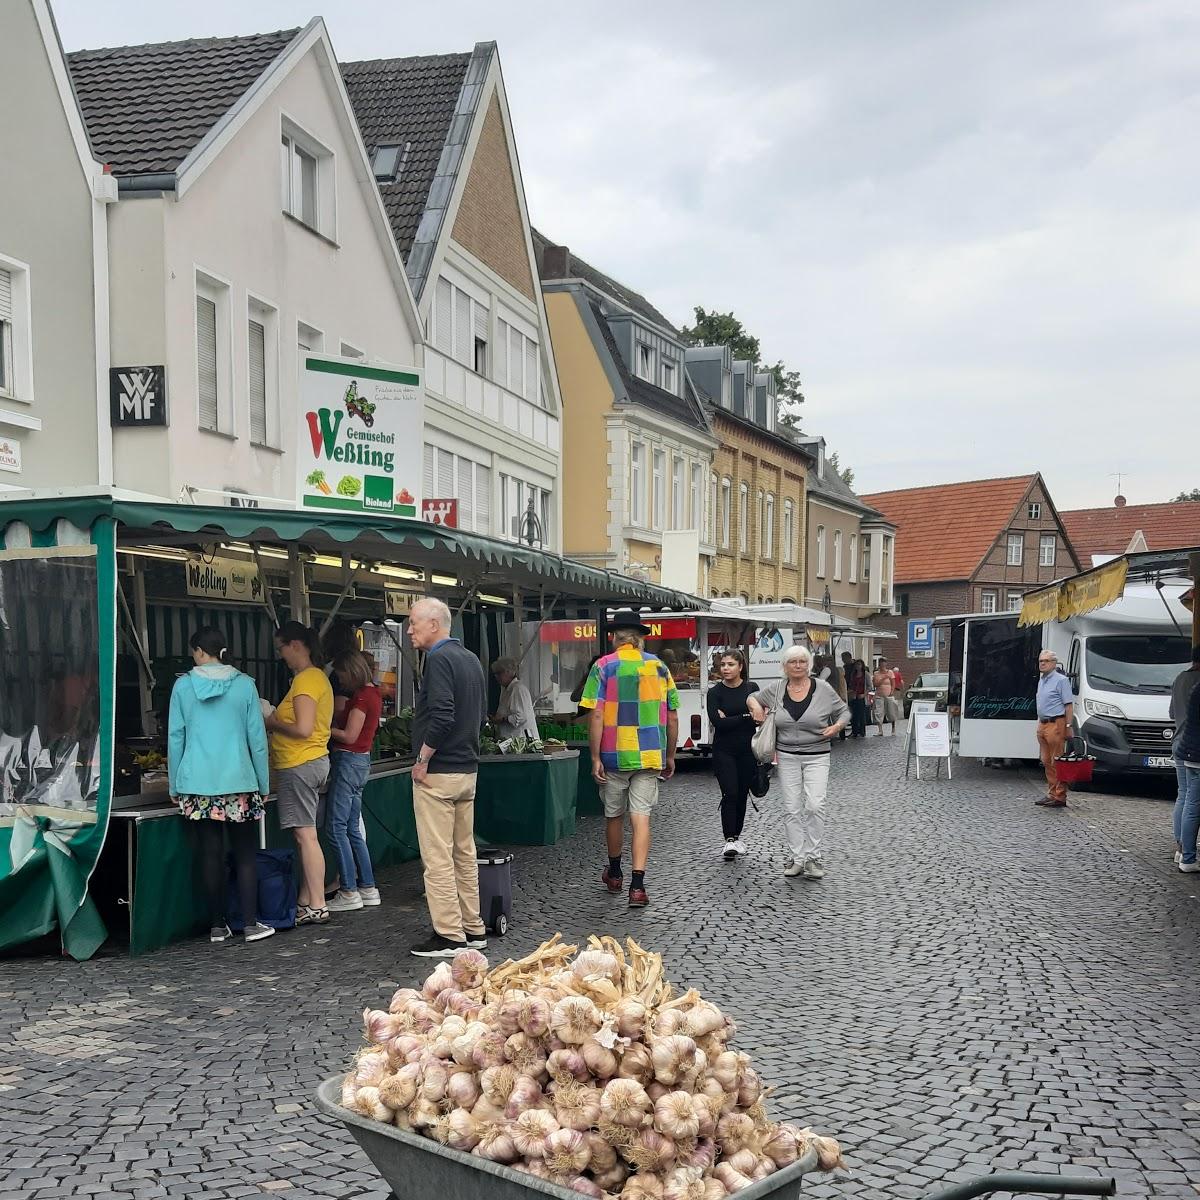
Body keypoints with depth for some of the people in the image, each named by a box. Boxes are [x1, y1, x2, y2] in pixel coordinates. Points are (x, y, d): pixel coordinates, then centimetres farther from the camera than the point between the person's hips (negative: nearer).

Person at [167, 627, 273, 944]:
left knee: (211, 855, 6)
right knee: (245, 854, 6)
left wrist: (175, 785, 12)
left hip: (198, 783, 1)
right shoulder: (245, 685, -1)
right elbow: (257, 737, 2)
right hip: (239, 781, -1)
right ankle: (251, 924, 3)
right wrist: (264, 783, 10)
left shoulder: (183, 686, 0)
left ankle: (218, 926, 11)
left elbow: (175, 737, 4)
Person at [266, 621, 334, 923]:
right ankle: (304, 903, 16)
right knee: (304, 836, 12)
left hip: (299, 766, -10)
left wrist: (273, 723, -8)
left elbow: (303, 729, -22)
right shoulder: (318, 677, 16)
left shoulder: (306, 680, -15)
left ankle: (317, 907, -7)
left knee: (305, 836, -8)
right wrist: (277, 720, 11)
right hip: (313, 762, 10)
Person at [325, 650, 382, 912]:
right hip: (360, 760, 10)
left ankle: (349, 893, -6)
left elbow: (349, 736, -16)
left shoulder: (361, 697, -15)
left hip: (349, 761, -10)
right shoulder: (373, 693, 14)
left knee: (336, 827, -6)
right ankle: (368, 889, 15)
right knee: (353, 829, 13)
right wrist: (333, 723, 7)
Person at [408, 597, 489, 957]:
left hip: (438, 772, -9)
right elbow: (482, 713, 19)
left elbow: (441, 715, -25)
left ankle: (449, 936, 0)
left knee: (438, 858, -3)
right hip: (468, 769, 9)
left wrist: (423, 759, -16)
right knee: (464, 853, 15)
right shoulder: (471, 659, 14)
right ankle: (473, 929, 21)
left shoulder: (439, 659, -15)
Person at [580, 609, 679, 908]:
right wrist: (670, 756, 17)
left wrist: (595, 757, -6)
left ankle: (614, 875, 33)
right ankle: (637, 886, -10)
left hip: (614, 755, -1)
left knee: (614, 815, 15)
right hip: (649, 756, 1)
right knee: (641, 817, -1)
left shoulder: (603, 667, -4)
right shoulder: (658, 666, 4)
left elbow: (596, 716, -11)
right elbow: (672, 717, 7)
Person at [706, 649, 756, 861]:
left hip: (747, 751, 2)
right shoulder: (715, 693, -2)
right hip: (724, 751, -2)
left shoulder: (751, 689, 4)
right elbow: (717, 722, -14)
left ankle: (737, 836, 23)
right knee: (730, 794, -12)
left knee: (742, 795, 9)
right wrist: (745, 717, -13)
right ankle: (730, 840, -11)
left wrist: (729, 720, -13)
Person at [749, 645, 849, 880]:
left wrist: (837, 726, -11)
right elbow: (753, 697, 21)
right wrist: (755, 706, -1)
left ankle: (814, 858, -4)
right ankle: (796, 858, 9)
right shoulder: (776, 690, 4)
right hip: (787, 757, 2)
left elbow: (844, 711, 8)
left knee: (814, 805, -13)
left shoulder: (822, 689, -2)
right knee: (791, 809, 2)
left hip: (816, 757, -2)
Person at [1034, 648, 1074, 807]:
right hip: (1042, 725, 9)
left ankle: (1059, 797, -6)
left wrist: (1068, 726, -18)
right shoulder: (1041, 681, 19)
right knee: (1047, 762, 10)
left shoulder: (1061, 680, -8)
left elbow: (1068, 705, -12)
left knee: (1057, 762, -8)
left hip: (1055, 724, -9)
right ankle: (1051, 793, 17)